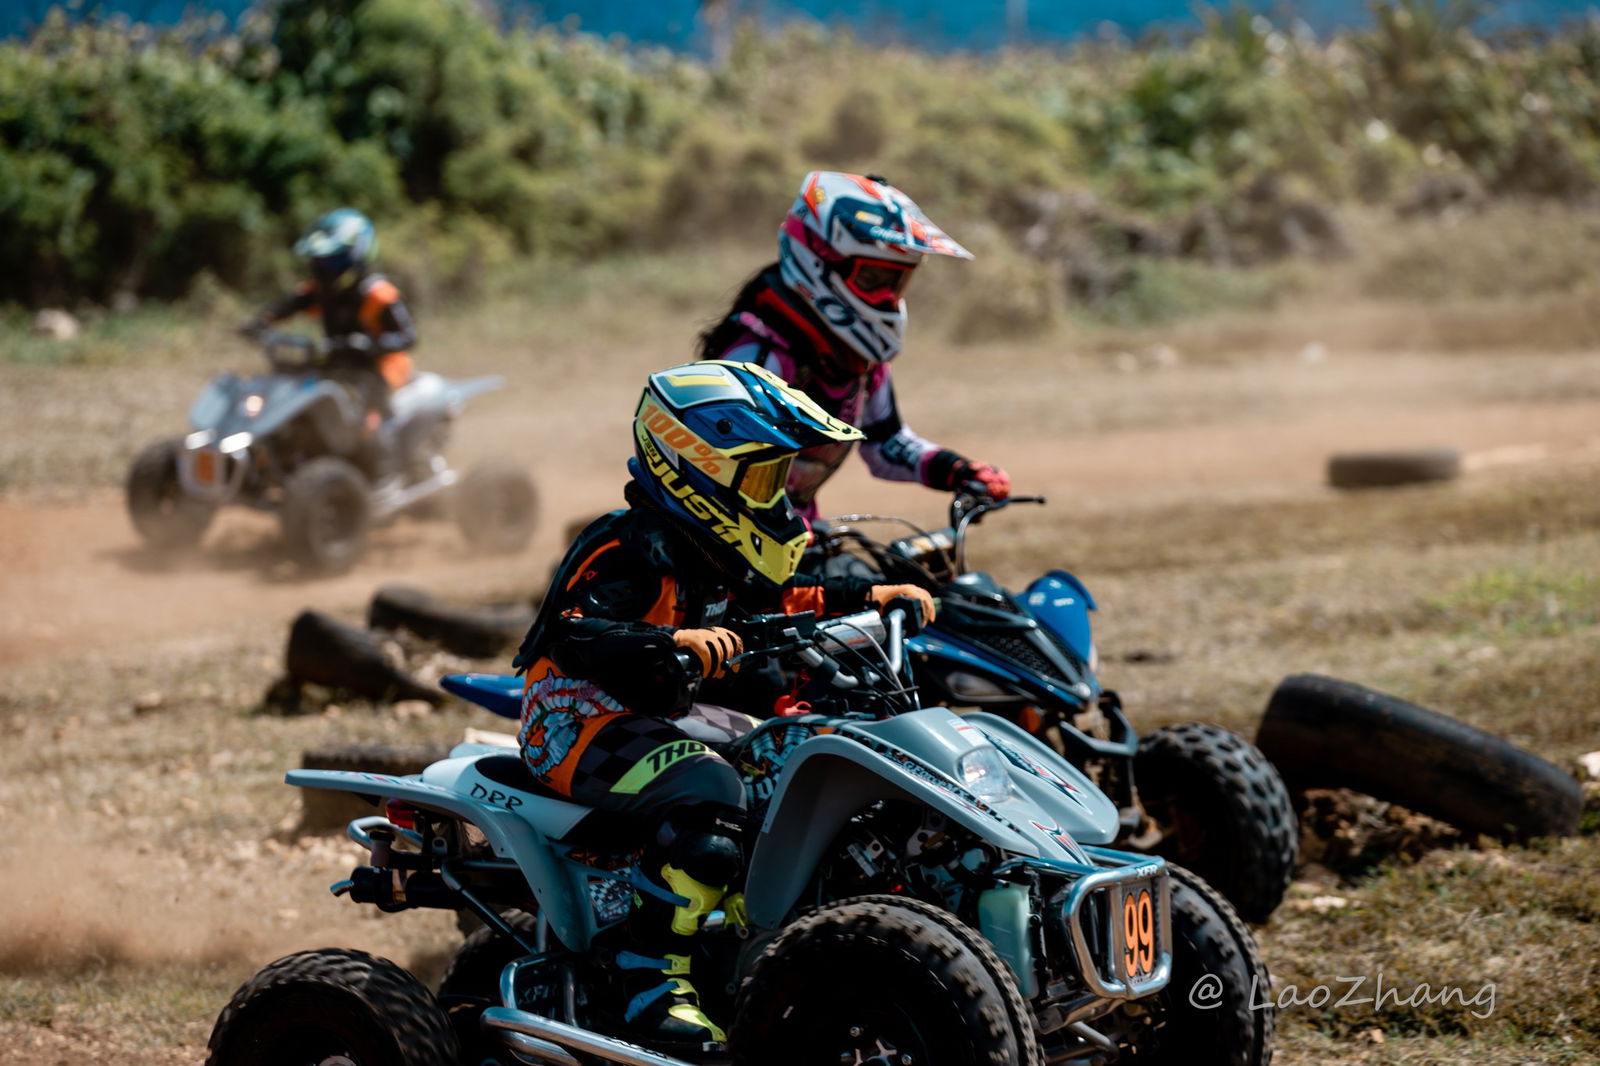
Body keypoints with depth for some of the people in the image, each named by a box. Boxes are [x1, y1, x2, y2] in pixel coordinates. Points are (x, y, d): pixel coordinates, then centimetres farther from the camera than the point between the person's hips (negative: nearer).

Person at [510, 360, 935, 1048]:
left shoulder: (713, 552, 10)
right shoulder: (635, 552, -20)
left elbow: (778, 601, 25)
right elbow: (573, 636, -34)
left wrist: (873, 596, 15)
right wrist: (675, 640, -48)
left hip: (661, 714, 10)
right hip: (582, 723, -10)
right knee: (706, 791, -36)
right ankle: (653, 982, -33)